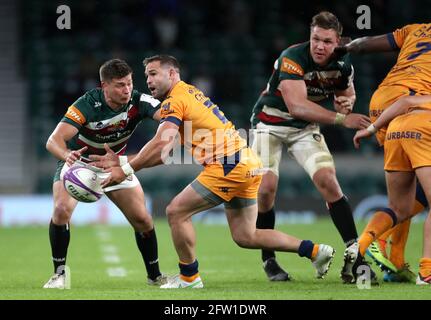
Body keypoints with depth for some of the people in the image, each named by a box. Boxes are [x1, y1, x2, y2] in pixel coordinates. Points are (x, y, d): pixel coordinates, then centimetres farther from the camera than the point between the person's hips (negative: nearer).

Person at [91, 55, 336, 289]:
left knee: (177, 212, -4)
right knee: (245, 237, 14)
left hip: (229, 165, -10)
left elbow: (161, 145, -20)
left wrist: (126, 170, -13)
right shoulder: (191, 95, 22)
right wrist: (122, 164, 14)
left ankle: (189, 277, 7)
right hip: (249, 165, 10)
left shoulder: (175, 100, -6)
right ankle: (314, 250, 14)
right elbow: (165, 152, 20)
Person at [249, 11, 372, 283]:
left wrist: (347, 102, -13)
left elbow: (348, 93, 14)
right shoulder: (292, 58, -28)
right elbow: (297, 106, -40)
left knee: (327, 181, -16)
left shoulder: (343, 66, -10)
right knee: (266, 189, -16)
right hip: (271, 123, -3)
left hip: (305, 128, 4)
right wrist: (341, 119, -46)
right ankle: (268, 260, 2)